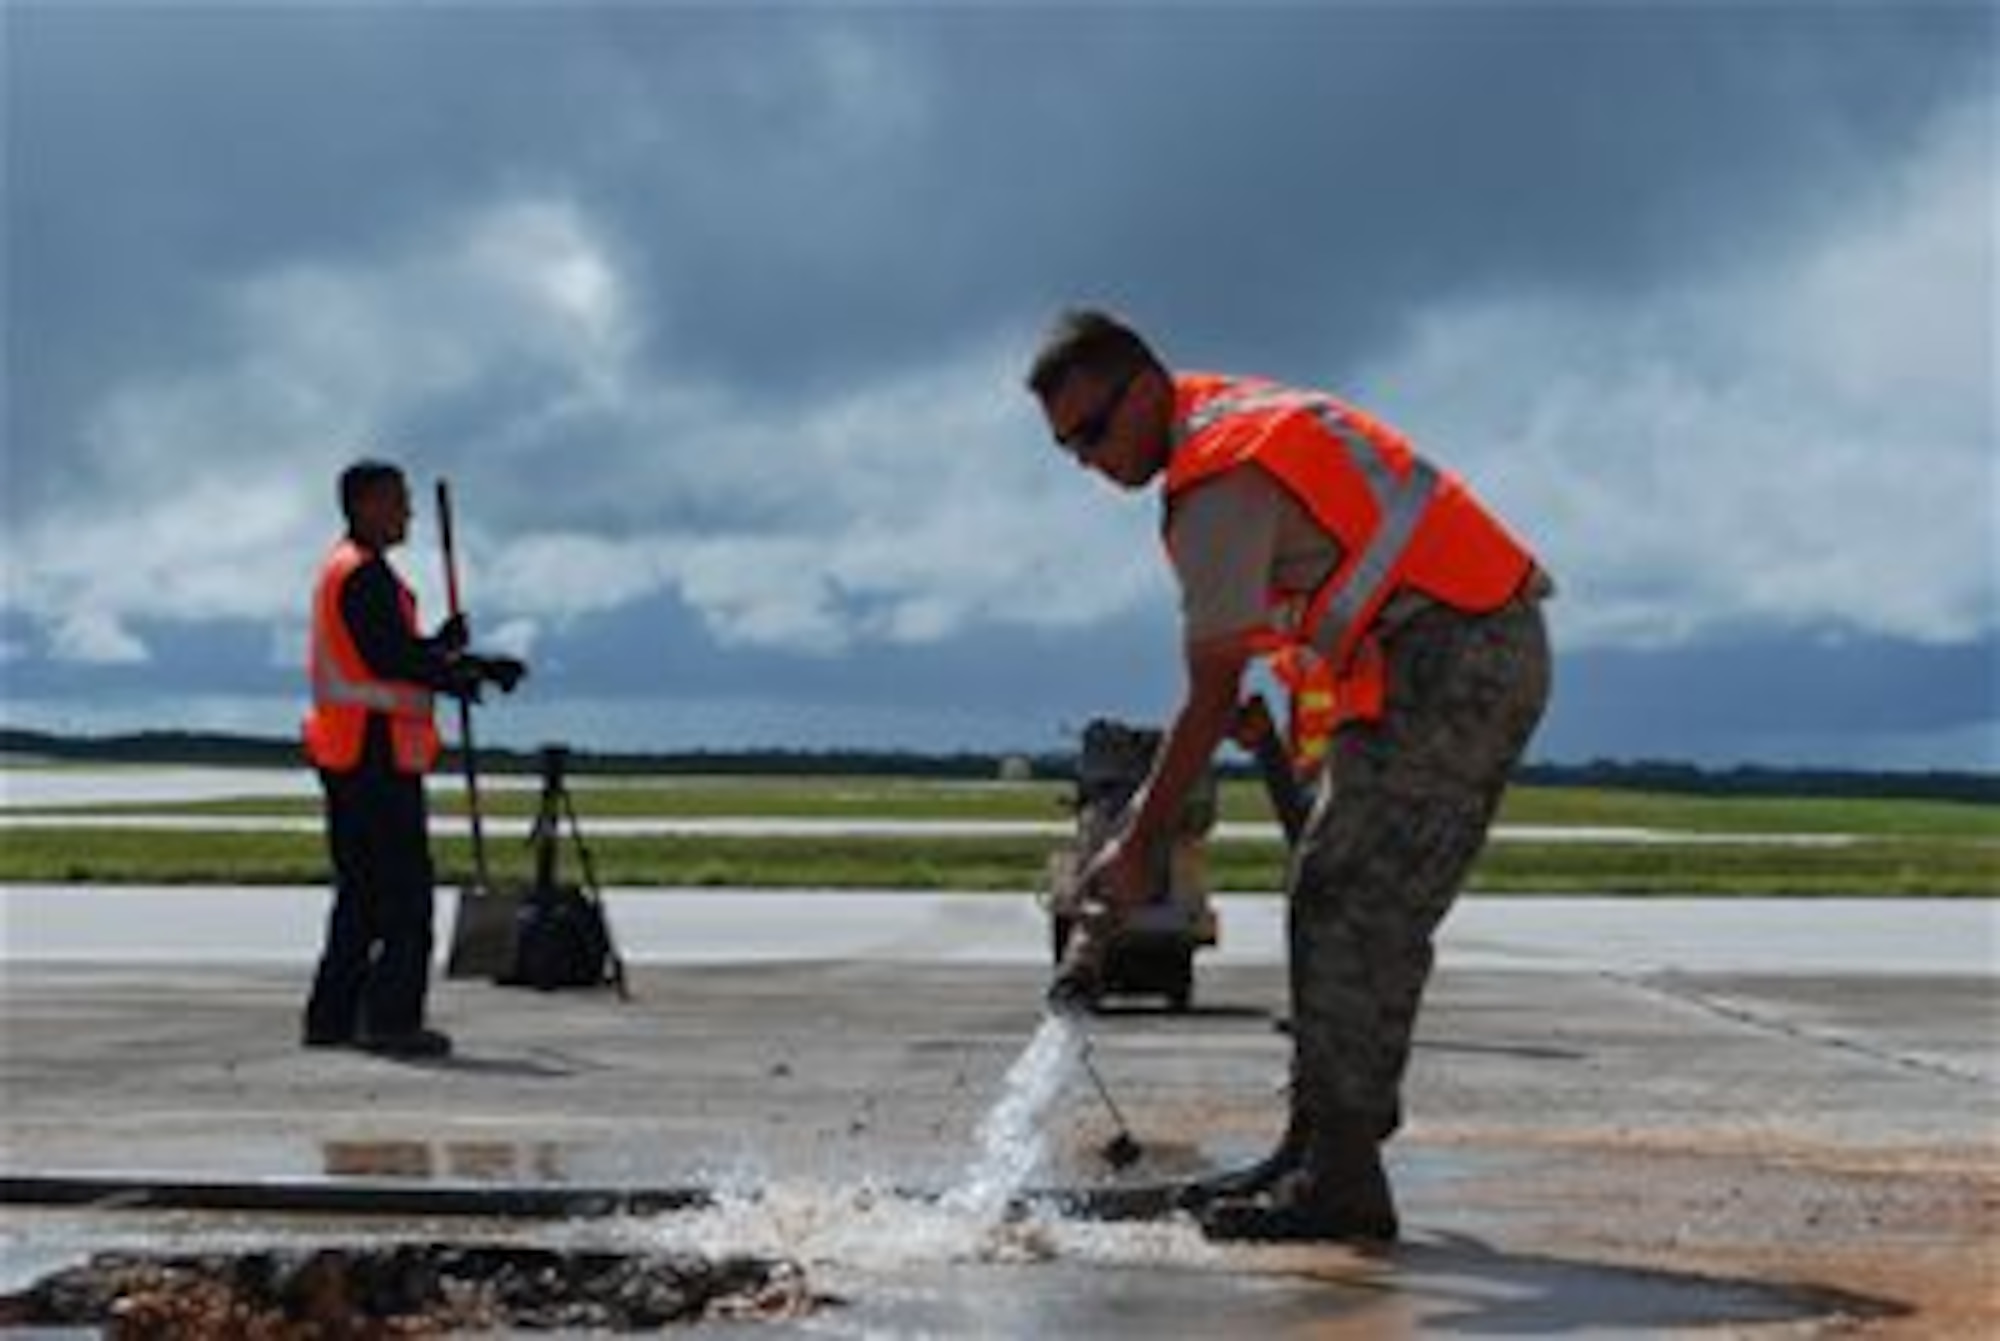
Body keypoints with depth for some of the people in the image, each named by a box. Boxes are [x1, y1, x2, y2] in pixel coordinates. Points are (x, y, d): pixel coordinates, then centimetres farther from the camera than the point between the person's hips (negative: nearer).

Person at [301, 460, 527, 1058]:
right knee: (406, 892, -8)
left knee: (361, 891, 15)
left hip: (346, 753, 11)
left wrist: (440, 651, 6)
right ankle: (393, 1019, -9)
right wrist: (480, 669, -17)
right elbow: (395, 659, -21)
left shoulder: (342, 568, 20)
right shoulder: (363, 573, -13)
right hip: (377, 754, -11)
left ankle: (331, 1017, 17)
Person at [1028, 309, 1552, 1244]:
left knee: (1356, 914, -11)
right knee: (1327, 898, 12)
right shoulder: (1235, 411, 14)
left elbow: (1212, 701, -16)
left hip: (1450, 663, -10)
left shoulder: (1219, 485, -17)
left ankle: (1341, 1184, -10)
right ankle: (1318, 1149, 15)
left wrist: (1135, 846, -11)